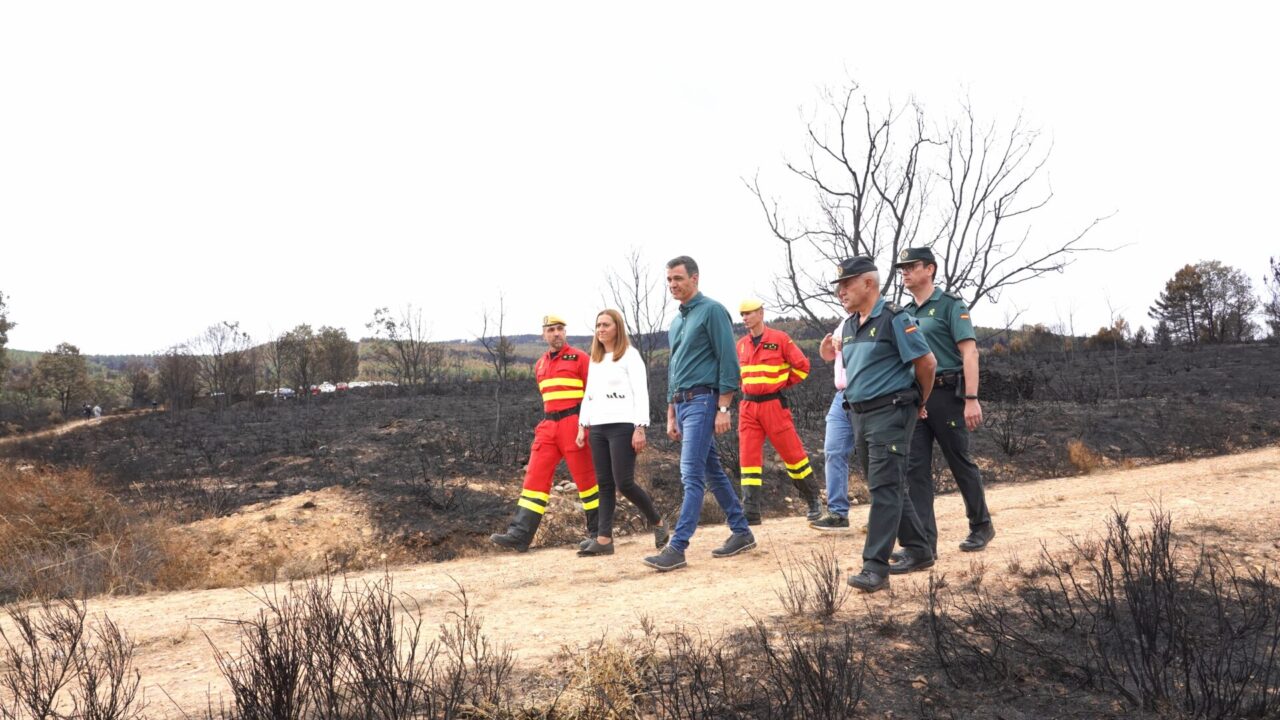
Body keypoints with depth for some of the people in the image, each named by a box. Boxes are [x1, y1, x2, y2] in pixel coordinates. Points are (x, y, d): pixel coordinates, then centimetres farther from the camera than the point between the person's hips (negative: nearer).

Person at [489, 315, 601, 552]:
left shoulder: (579, 358, -2)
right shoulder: (540, 365, 17)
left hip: (574, 424, -6)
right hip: (548, 426, 6)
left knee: (586, 478, 1)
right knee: (535, 477, -3)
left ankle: (599, 533, 14)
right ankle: (519, 535, -7)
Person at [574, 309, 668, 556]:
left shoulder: (629, 355, -2)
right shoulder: (595, 360, 18)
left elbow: (641, 392, -8)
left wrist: (640, 428, -15)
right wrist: (582, 425, 13)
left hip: (622, 426, -7)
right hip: (597, 429, 7)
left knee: (624, 482, -10)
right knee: (605, 484, 3)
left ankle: (657, 523, 10)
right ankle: (604, 539, 2)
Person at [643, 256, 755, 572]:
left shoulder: (712, 311, -6)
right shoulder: (676, 322, 19)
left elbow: (728, 361, -12)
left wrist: (723, 409, -17)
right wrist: (671, 415, 21)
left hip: (702, 401, -9)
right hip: (682, 403, 9)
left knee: (691, 475, -12)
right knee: (712, 472, 13)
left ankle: (677, 547, -14)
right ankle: (741, 532, 21)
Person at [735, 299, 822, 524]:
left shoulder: (780, 339, -5)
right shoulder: (741, 344, 11)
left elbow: (802, 366, -2)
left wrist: (782, 383, 1)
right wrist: (748, 387, 12)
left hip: (774, 405, -5)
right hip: (748, 407, 5)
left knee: (792, 453, 2)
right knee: (748, 457, -2)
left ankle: (813, 500, 20)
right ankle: (750, 512, -2)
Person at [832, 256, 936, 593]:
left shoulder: (894, 319, -11)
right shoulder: (849, 325, 13)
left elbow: (926, 362, -10)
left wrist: (919, 404, 1)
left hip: (890, 413, -9)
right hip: (861, 414, 9)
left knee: (885, 489, -12)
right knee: (887, 488, 13)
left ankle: (875, 567, -16)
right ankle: (919, 551, 25)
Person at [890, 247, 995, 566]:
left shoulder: (950, 305, -5)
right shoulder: (905, 313, 15)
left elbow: (969, 352, -12)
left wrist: (971, 399, -20)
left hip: (945, 394, -6)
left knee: (961, 463, 5)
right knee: (916, 468, 0)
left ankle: (981, 526, 24)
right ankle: (923, 542, 1)